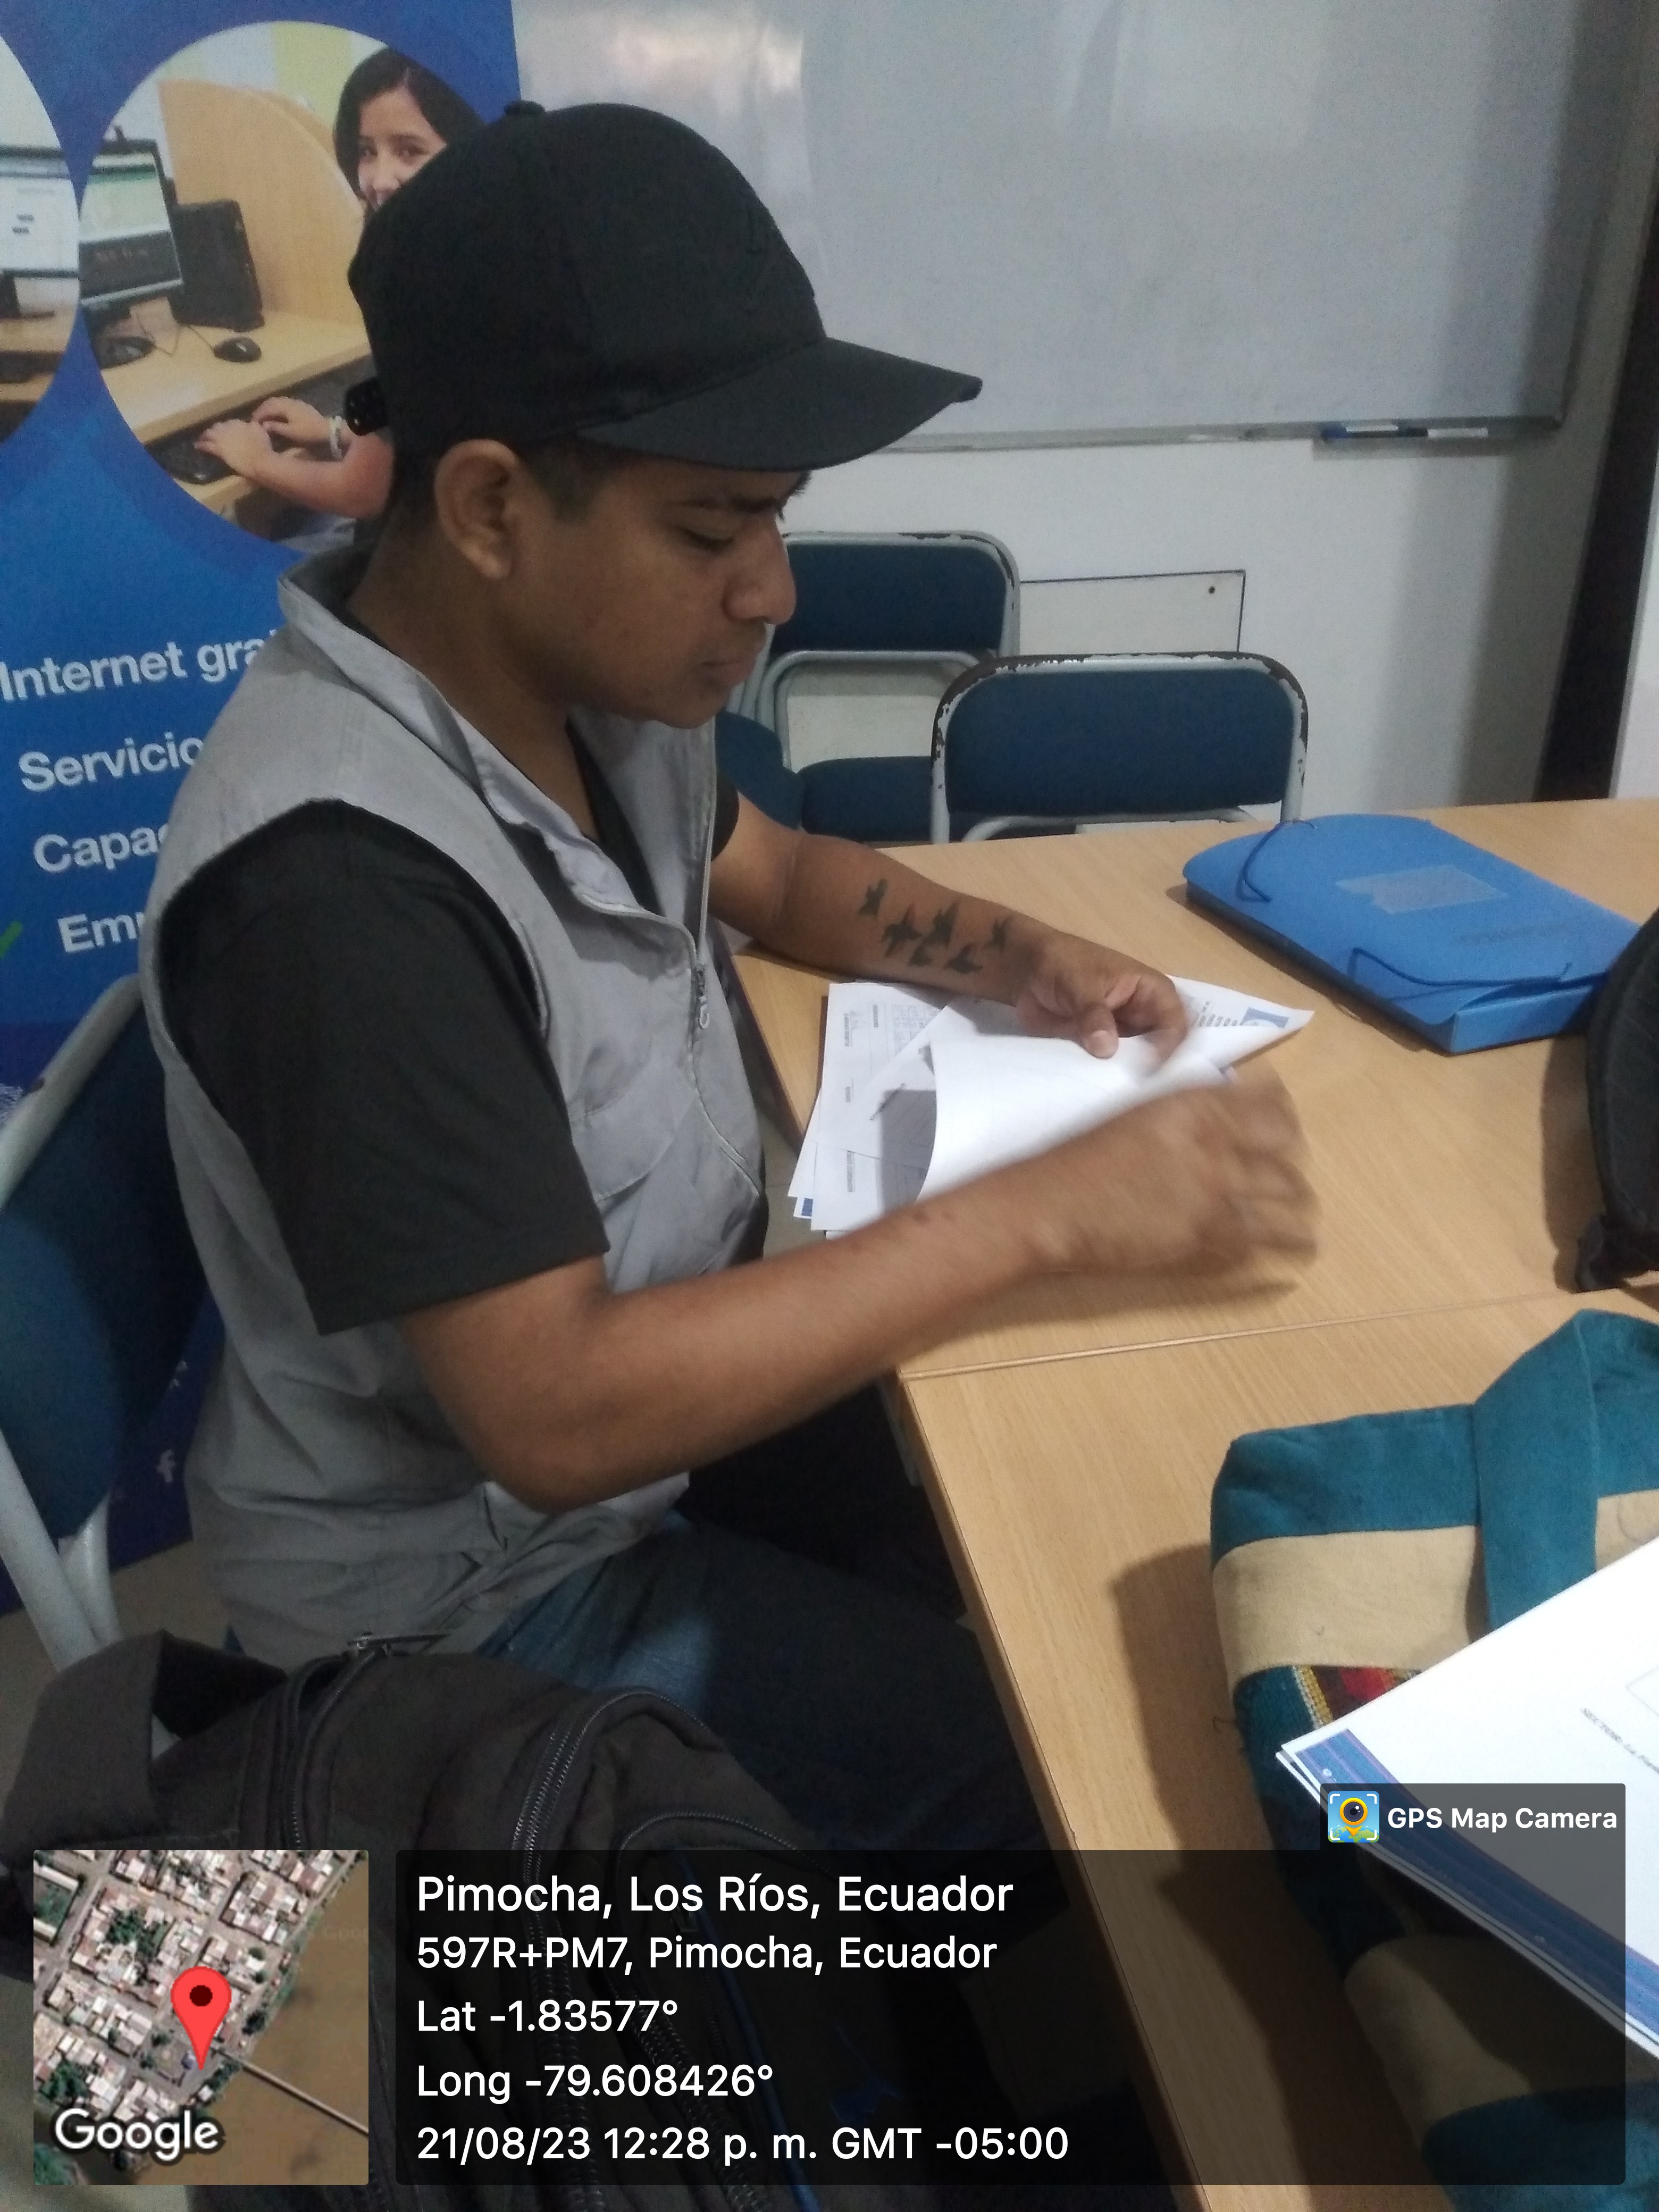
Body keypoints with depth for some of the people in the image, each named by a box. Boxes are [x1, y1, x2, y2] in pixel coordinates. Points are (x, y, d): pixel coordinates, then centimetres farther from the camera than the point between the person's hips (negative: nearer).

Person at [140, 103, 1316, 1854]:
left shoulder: (577, 673, -6)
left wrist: (1020, 959, -5)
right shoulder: (342, 875, -33)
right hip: (480, 1574, -7)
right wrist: (1046, 1212, -30)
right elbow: (555, 1414, -32)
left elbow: (775, 874, 13)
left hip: (656, 1364, 8)